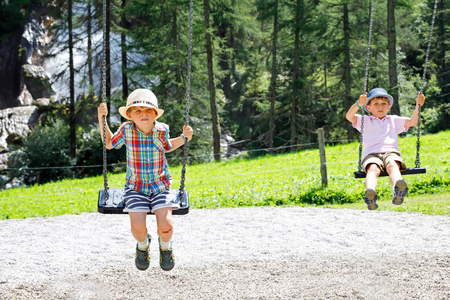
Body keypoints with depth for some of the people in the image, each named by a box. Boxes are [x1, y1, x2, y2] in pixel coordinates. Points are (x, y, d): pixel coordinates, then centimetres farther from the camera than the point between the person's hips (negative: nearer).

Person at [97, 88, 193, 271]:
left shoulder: (161, 130, -5)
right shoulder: (127, 130, -10)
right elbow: (109, 144, 10)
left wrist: (184, 138, 4)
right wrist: (101, 119, 0)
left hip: (160, 186, 1)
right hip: (136, 187, 0)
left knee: (165, 225, -19)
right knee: (137, 227, -21)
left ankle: (165, 246, 20)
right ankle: (143, 245, 19)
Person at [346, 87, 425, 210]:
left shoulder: (393, 120, 31)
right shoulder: (365, 121, 24)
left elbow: (413, 121, 22)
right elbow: (349, 116, 5)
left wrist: (418, 105, 7)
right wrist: (358, 104, -15)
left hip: (391, 153, 1)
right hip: (372, 154, -1)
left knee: (392, 165, -37)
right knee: (373, 168, -37)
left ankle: (397, 191, -70)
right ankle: (370, 193, -69)